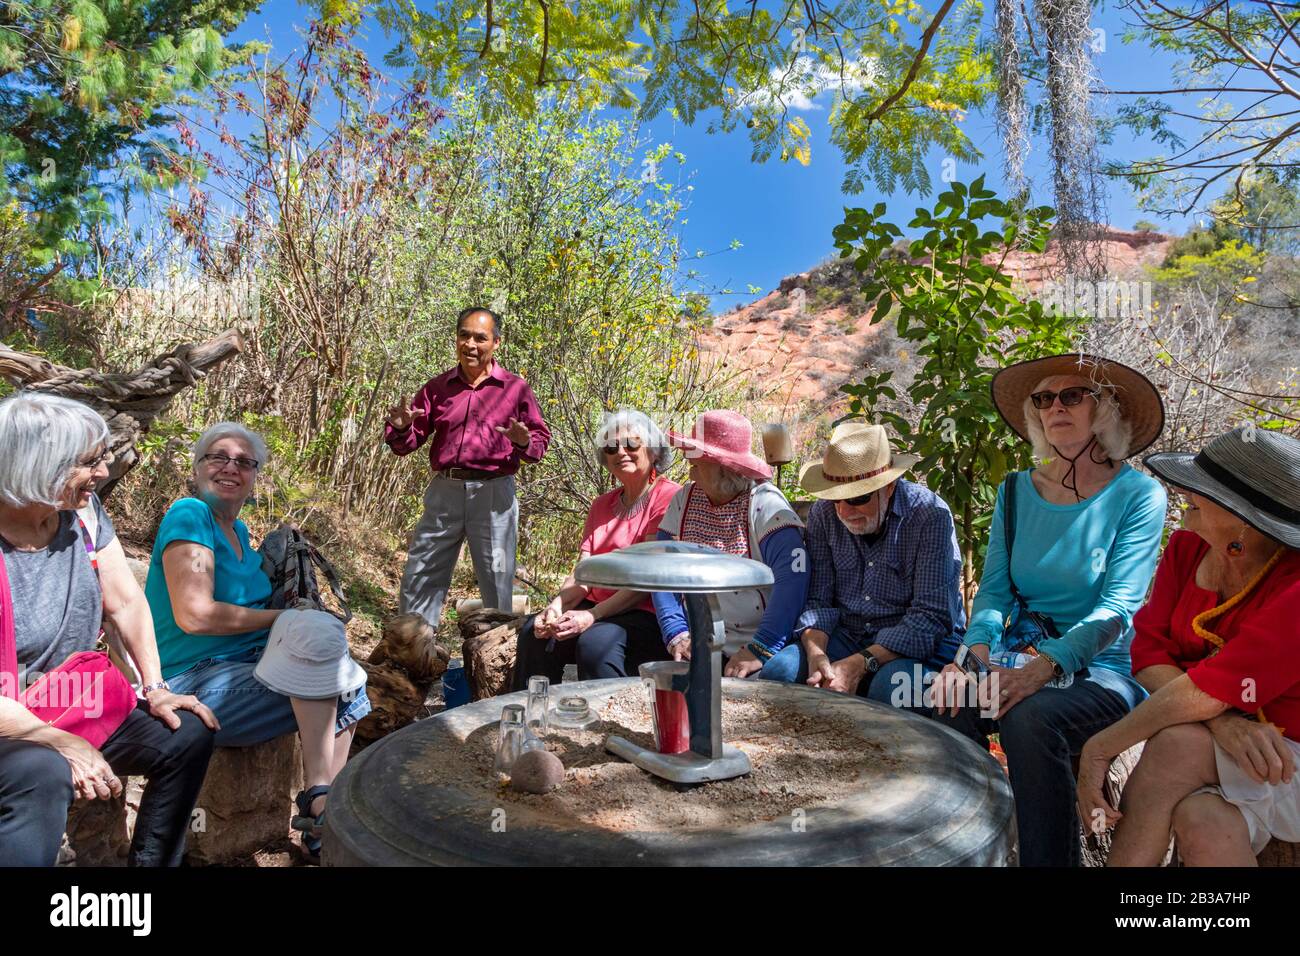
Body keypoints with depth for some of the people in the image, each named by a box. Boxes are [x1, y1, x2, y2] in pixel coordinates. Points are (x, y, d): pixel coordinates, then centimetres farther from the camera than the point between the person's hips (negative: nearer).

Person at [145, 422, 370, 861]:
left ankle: (323, 824, -2)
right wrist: (281, 619, -13)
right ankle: (317, 799, -18)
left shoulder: (238, 530, 15)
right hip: (196, 683, -9)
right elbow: (194, 615, -23)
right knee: (324, 661, -24)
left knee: (350, 689, 0)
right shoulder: (189, 515, -12)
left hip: (243, 667, 9)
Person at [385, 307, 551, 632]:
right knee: (420, 578, 7)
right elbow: (407, 444, 11)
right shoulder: (437, 388, 11)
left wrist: (525, 442, -18)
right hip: (444, 491, 3)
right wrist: (401, 428, -12)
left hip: (493, 494, -2)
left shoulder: (515, 388, 4)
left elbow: (541, 441, 4)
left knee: (497, 583, 4)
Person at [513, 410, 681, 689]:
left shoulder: (669, 497, -7)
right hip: (597, 607, 7)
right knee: (534, 632, -13)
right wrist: (556, 607, -12)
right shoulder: (602, 505, 17)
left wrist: (592, 616, -21)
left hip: (647, 613, -7)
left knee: (596, 641, -32)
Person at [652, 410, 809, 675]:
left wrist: (759, 650, -24)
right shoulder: (684, 499, 7)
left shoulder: (765, 504, -8)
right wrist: (677, 634, -6)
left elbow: (792, 579, -19)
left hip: (756, 645, -4)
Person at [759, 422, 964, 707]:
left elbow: (931, 617, -20)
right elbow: (818, 600, 0)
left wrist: (861, 664, -28)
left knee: (891, 686, -36)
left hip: (920, 642, -3)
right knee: (777, 672, -22)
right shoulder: (823, 515, -1)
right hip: (847, 635, 4)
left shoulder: (930, 515, -15)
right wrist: (816, 652, -22)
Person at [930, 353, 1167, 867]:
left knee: (1030, 717, -34)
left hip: (1103, 670, -3)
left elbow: (1116, 607, -13)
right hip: (1021, 660, 4)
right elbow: (994, 589, 5)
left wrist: (1045, 668, -28)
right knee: (953, 705, -27)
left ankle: (1051, 859, -14)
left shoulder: (1139, 495, -4)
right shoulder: (1017, 491, 9)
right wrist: (975, 652, -15)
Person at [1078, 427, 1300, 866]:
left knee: (1178, 745, -32)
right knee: (1201, 821, -29)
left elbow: (1205, 691, -29)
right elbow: (1150, 651, -9)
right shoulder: (1187, 548, -4)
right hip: (1211, 748, 4)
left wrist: (1102, 746, -24)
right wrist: (1221, 723, -27)